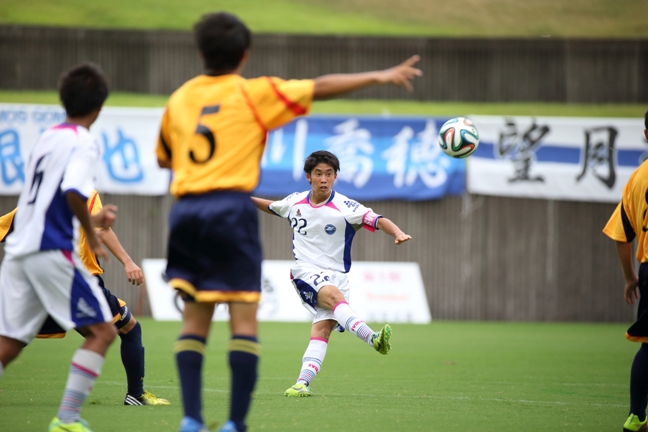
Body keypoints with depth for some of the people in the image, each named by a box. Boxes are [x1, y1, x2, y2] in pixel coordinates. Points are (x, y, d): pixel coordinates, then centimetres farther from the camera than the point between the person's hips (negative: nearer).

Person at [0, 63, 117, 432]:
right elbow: (73, 193, -22)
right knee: (102, 331, 0)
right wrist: (93, 234, -7)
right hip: (51, 250, -8)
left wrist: (90, 219, 34)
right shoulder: (85, 143, -5)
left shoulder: (47, 138, 19)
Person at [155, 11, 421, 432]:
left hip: (185, 209, 4)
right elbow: (320, 88, 3)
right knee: (244, 320, -3)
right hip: (231, 208, -4)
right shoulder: (253, 93, 2)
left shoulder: (179, 98, 15)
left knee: (195, 320, 7)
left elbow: (164, 158, 27)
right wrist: (379, 77, 8)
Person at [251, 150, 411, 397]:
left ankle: (303, 382, -19)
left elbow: (376, 220, -17)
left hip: (336, 276, 1)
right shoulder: (295, 202, 7)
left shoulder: (345, 207, -5)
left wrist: (398, 233, -35)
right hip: (306, 272, -1)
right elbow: (271, 207, 30)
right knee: (333, 295, -32)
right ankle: (372, 338, -51)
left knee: (323, 327, -16)